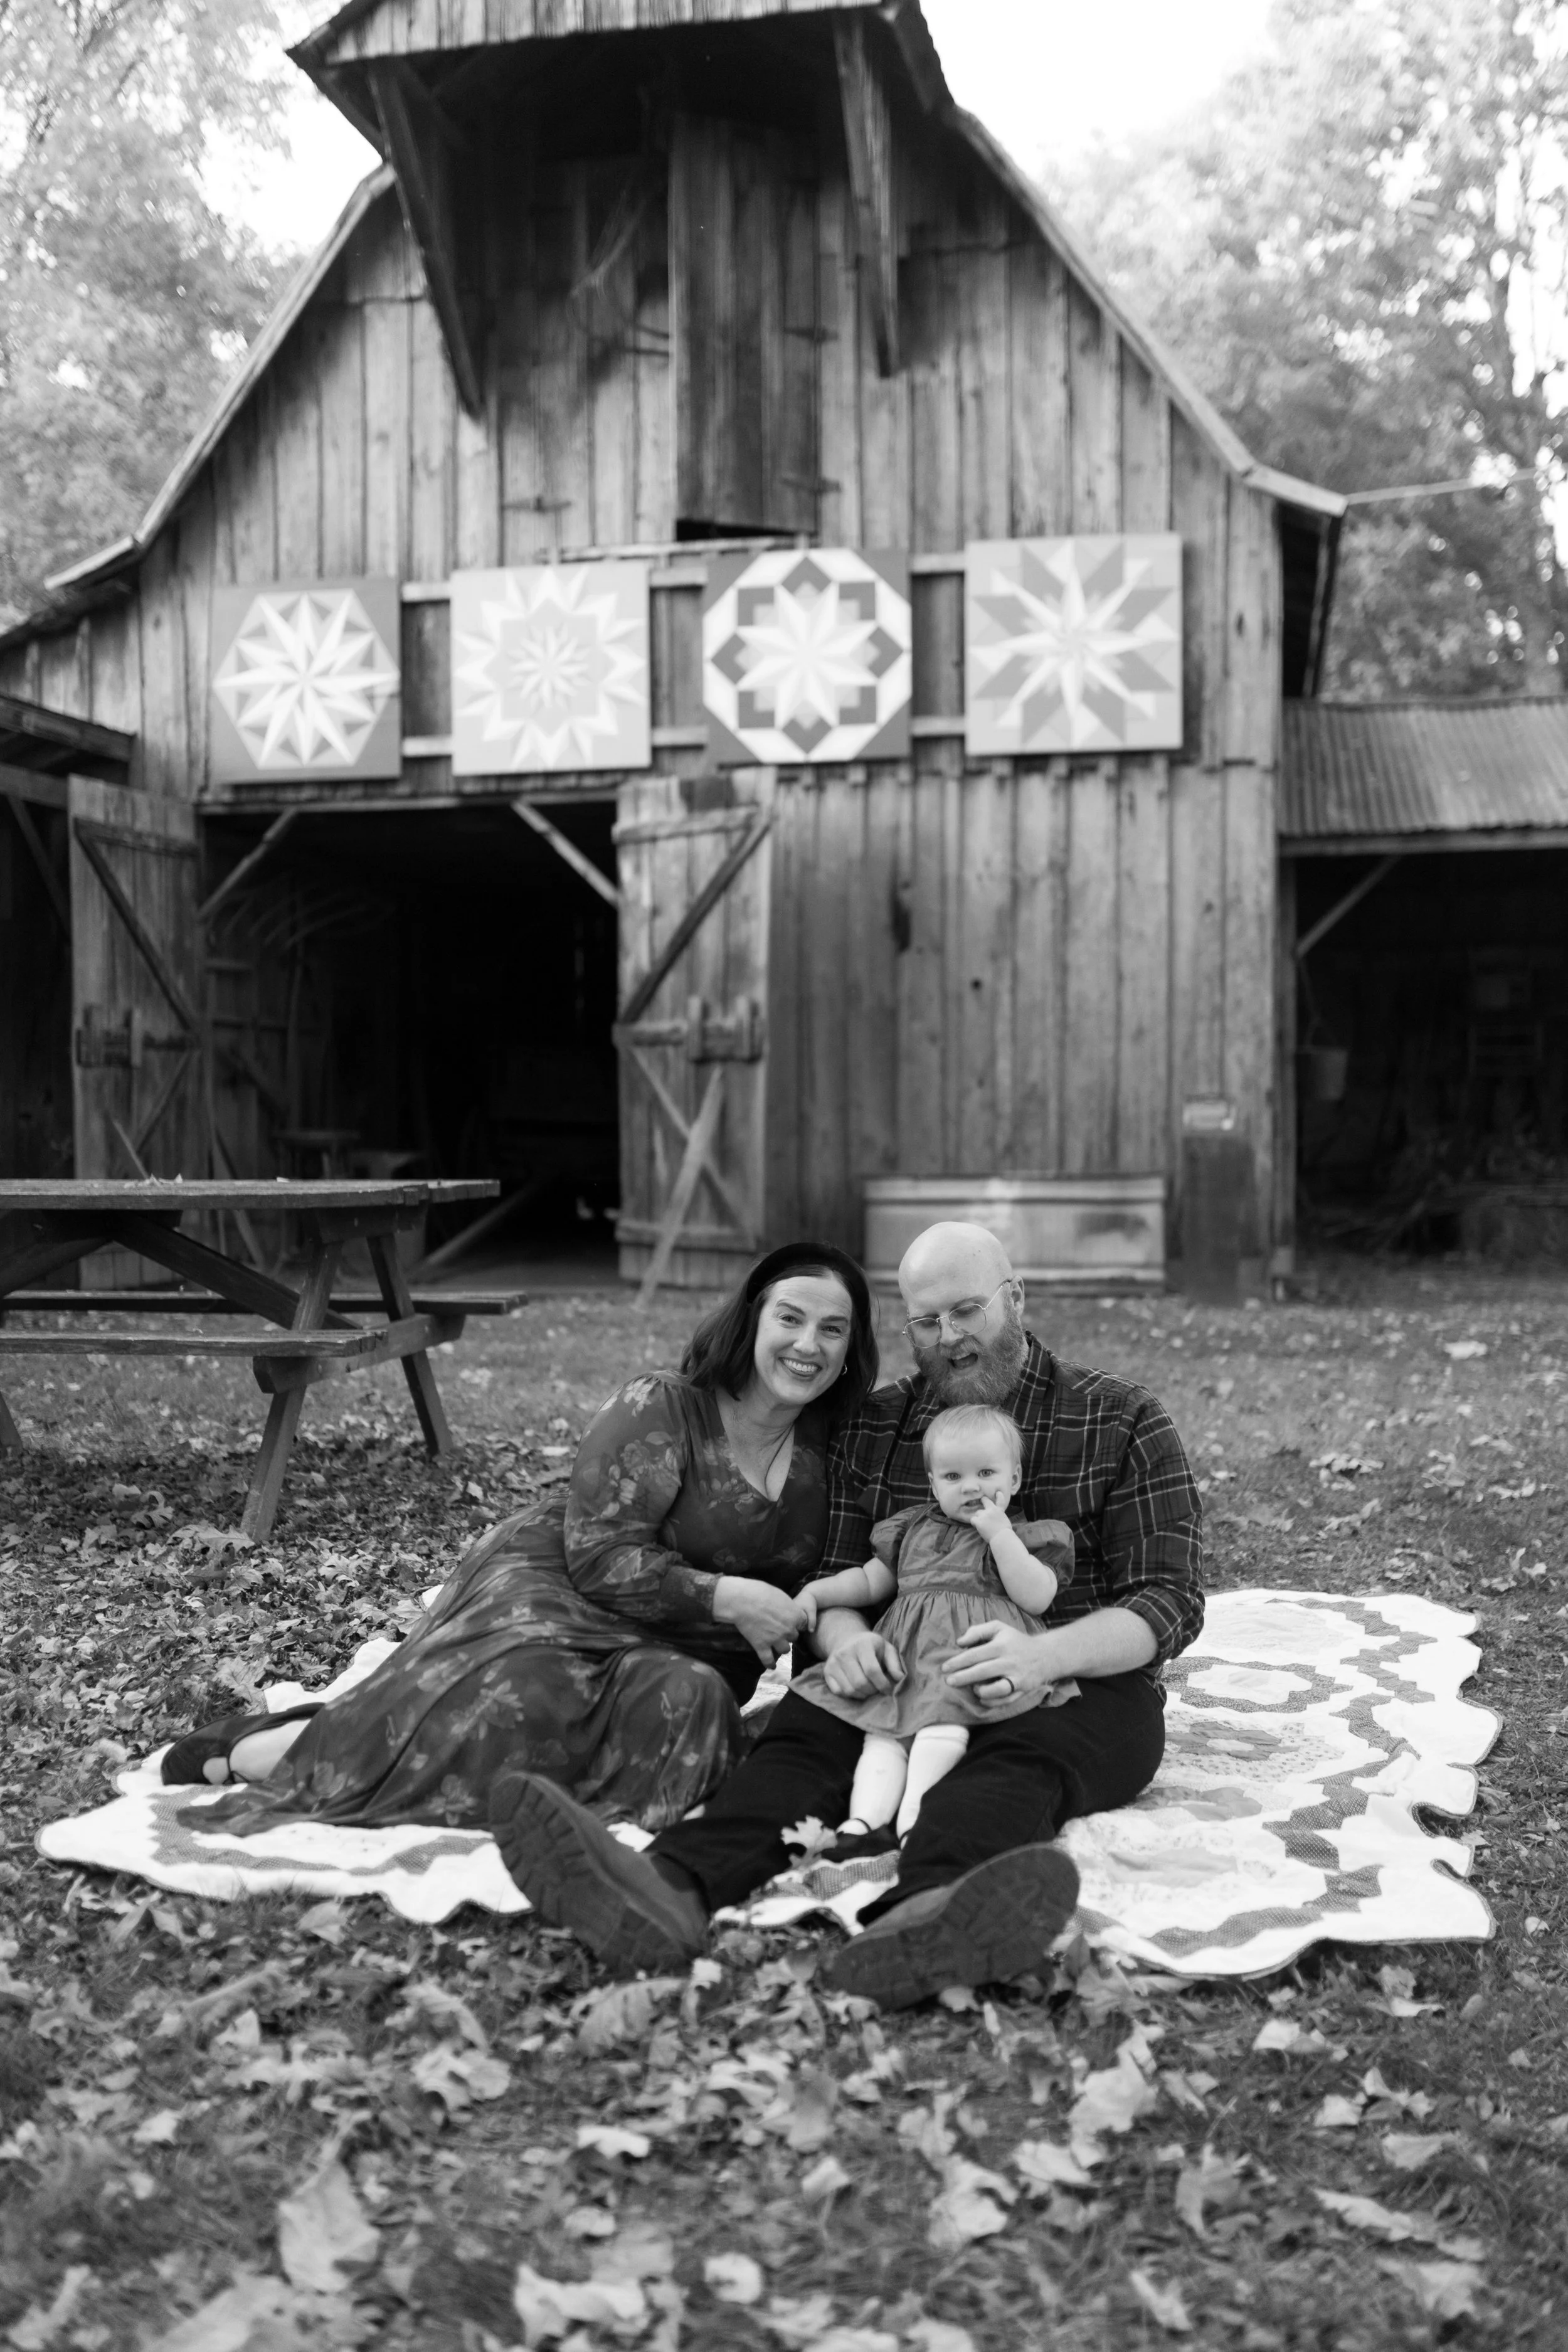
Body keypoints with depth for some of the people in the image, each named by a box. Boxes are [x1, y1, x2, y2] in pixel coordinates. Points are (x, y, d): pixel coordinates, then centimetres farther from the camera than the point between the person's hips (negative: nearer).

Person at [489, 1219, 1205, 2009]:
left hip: (1076, 1687, -3)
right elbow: (830, 1575, 9)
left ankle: (920, 1912, -68)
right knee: (805, 1731, -28)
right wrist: (845, 1636, -18)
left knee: (1021, 1758, -37)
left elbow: (1170, 1601, -6)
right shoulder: (872, 1428, 13)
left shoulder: (1123, 1423, 2)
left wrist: (1043, 1655, -26)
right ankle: (673, 1889, -56)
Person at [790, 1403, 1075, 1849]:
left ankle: (913, 1811, -38)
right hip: (905, 1655, 4)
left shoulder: (1028, 1536, 14)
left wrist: (1000, 1534, -3)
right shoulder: (914, 1530, 27)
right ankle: (866, 1817, -33)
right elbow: (871, 1581, 32)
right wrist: (816, 1591, 16)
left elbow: (1037, 1598, -2)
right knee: (882, 1730, -18)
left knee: (943, 1718, -29)